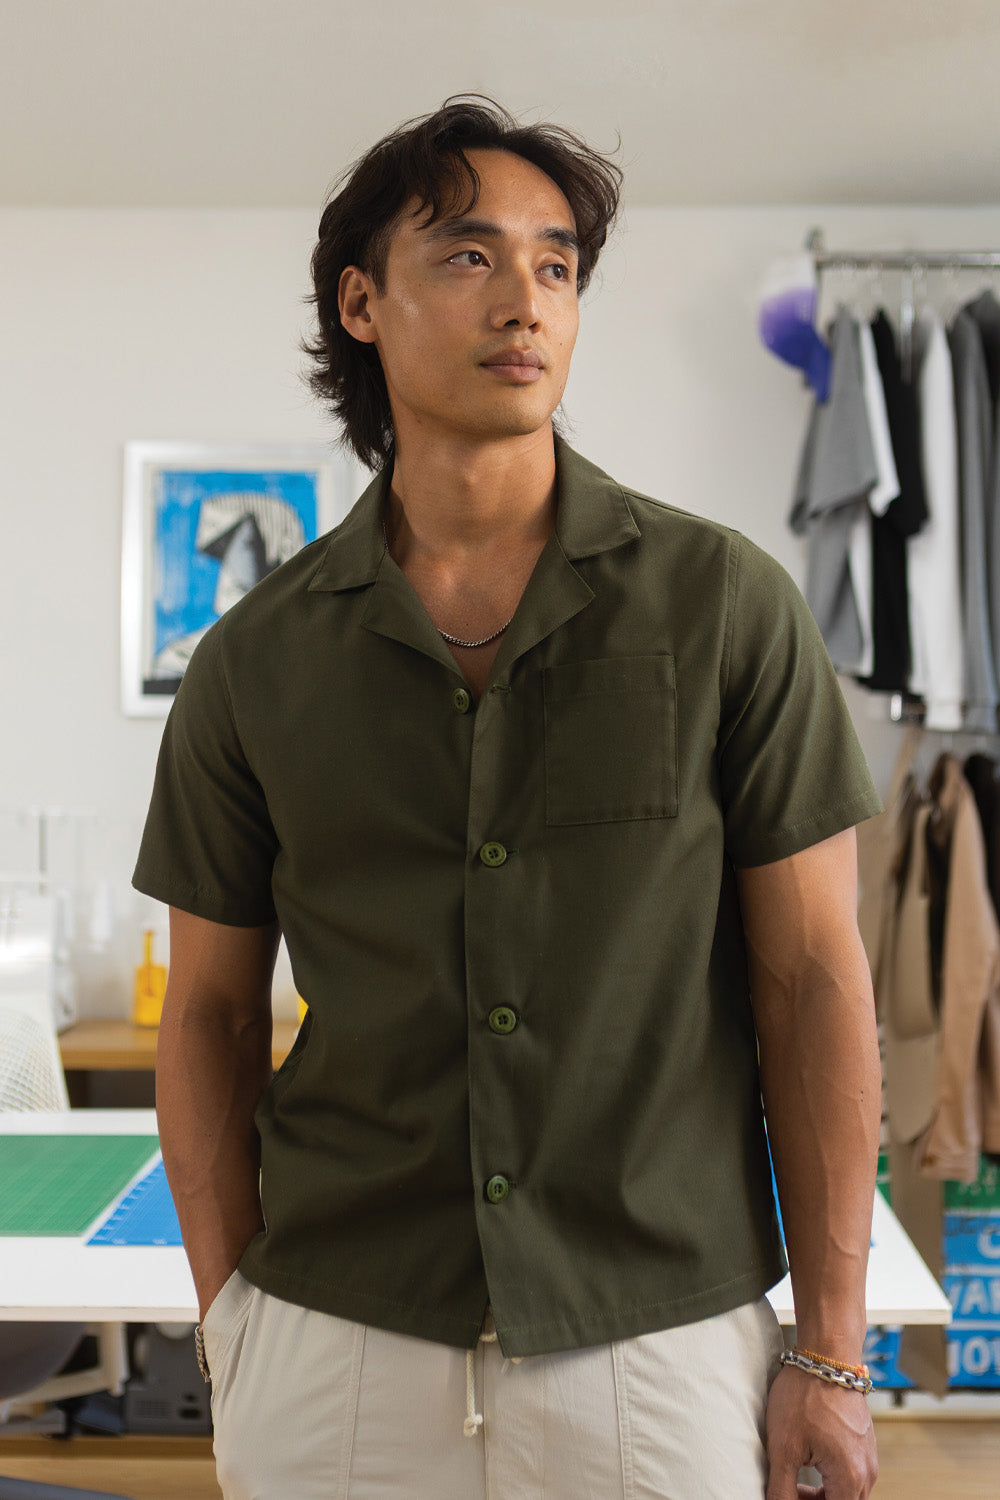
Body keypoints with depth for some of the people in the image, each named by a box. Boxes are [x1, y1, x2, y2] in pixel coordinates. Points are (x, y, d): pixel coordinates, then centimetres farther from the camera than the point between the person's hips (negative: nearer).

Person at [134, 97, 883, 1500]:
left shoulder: (727, 604, -5)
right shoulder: (254, 661, 0)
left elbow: (814, 979, -3)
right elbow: (212, 1010, 6)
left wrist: (831, 1348, -3)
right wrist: (234, 1329, 2)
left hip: (663, 1344, 0)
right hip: (332, 1346, 1)